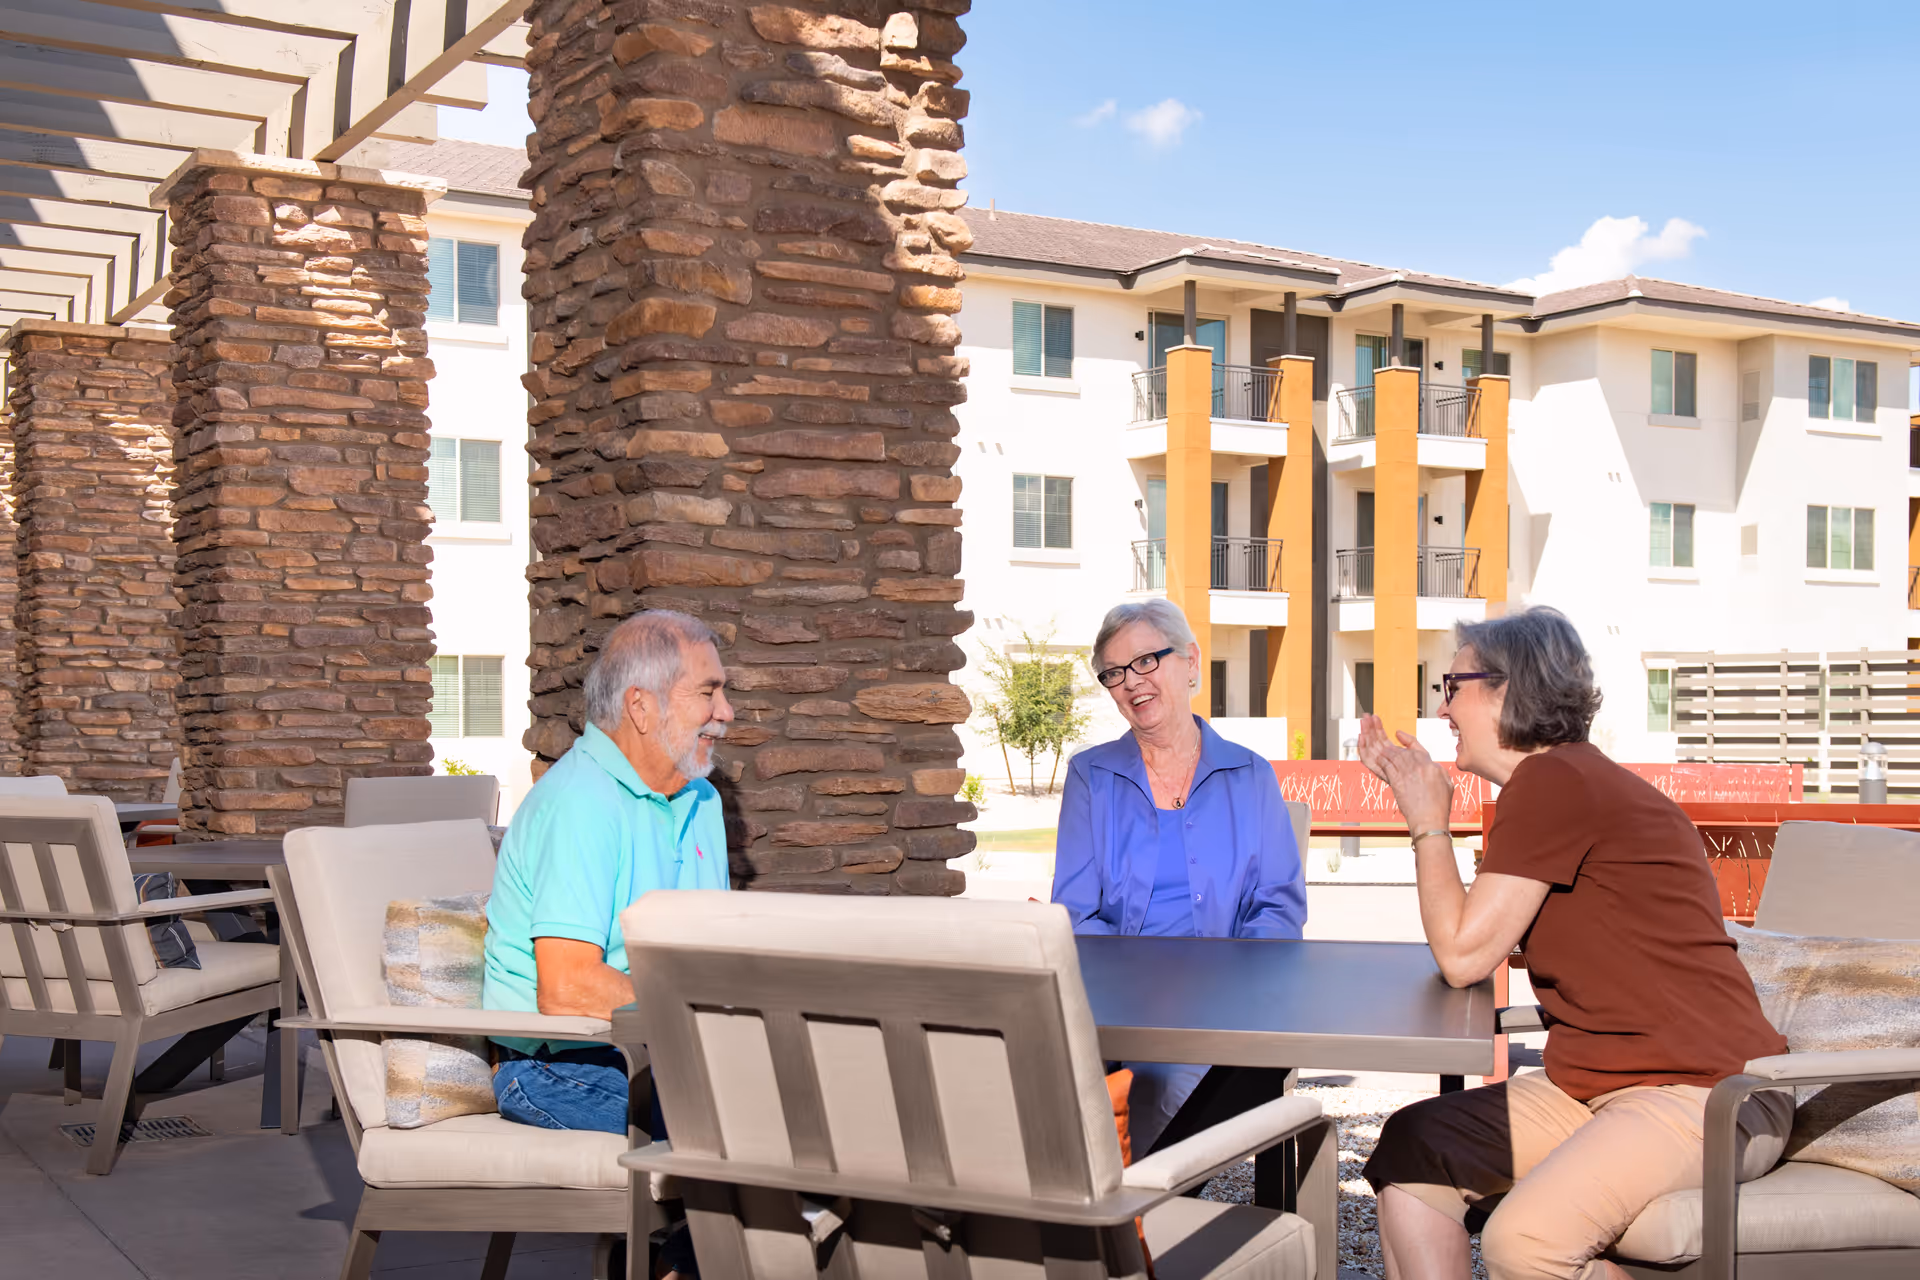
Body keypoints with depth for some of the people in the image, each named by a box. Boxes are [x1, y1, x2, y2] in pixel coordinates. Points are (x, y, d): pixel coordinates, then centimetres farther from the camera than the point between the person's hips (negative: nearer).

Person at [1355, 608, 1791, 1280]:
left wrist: (1429, 823, -1)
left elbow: (1463, 955, -15)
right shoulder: (1558, 781, 15)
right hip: (1591, 1085, 10)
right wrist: (1418, 802, 17)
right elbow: (1487, 942, 14)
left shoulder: (1554, 780, -16)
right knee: (1410, 1148, -2)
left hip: (1703, 1093, -10)